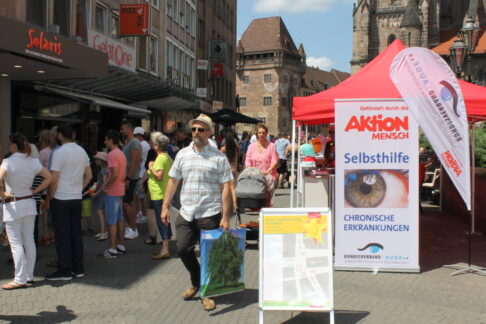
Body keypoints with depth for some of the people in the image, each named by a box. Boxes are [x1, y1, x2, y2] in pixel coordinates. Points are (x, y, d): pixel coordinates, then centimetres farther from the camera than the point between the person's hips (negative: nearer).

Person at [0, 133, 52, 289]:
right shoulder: (34, 162, 2)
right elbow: (49, 177, 7)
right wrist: (35, 191, 8)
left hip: (13, 206, -6)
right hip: (29, 204, 6)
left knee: (16, 244, 0)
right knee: (29, 241, 12)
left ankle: (20, 279, 4)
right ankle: (29, 275, 20)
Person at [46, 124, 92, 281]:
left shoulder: (59, 152, -13)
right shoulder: (82, 151, 8)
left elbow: (54, 179, -15)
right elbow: (89, 175, 13)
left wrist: (50, 197, -4)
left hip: (61, 199, -6)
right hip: (77, 198, 6)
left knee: (62, 236, 0)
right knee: (76, 234, 11)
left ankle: (64, 271, 4)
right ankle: (78, 269, 16)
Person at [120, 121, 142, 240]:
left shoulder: (135, 143, -13)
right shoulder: (126, 143, 17)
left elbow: (135, 162, -20)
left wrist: (128, 178, -22)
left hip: (131, 178, -10)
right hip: (125, 177, 10)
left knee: (126, 203, -9)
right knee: (127, 203, 12)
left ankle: (134, 230, -2)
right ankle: (130, 227, 19)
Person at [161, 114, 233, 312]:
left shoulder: (219, 158, -4)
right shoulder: (183, 154, 8)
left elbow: (225, 188, -6)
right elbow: (173, 181, 12)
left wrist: (225, 217, -10)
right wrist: (165, 206, 7)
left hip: (210, 214, -4)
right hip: (186, 213, 4)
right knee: (183, 249, 7)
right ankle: (196, 283, 33)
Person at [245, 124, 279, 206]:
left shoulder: (271, 146, 3)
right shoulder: (252, 146, 12)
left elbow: (274, 161, -4)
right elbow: (248, 161, 8)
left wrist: (268, 171, -19)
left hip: (268, 176, -2)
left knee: (267, 198, -7)